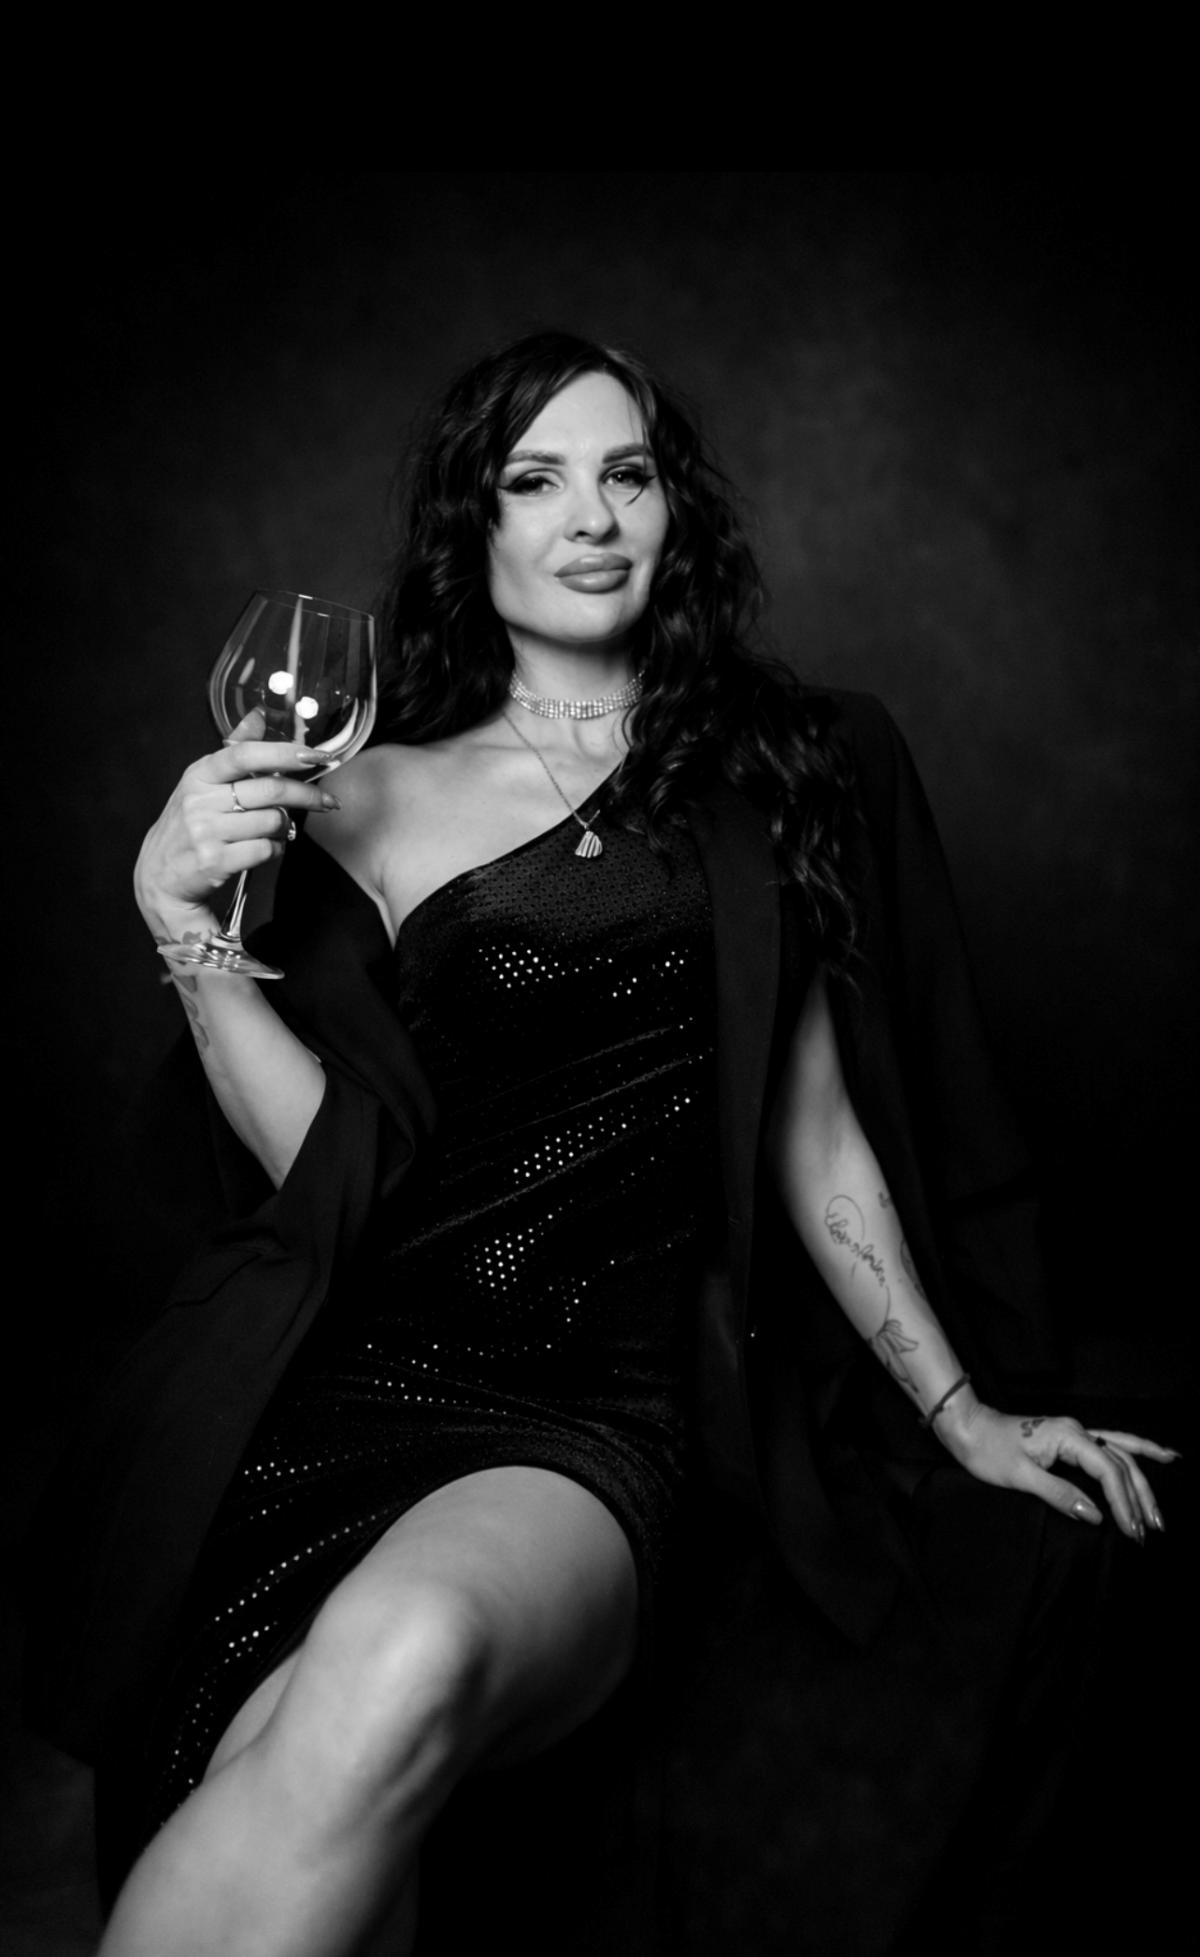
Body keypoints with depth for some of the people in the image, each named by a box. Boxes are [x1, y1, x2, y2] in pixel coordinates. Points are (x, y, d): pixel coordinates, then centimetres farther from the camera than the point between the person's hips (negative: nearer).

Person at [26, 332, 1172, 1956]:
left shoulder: (767, 784, 12)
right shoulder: (373, 797, 10)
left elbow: (815, 1140, 17)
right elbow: (326, 1155, 3)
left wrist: (960, 1409, 19)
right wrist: (180, 914, -7)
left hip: (598, 1413, 1)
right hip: (344, 1378, 0)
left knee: (405, 1657, -33)